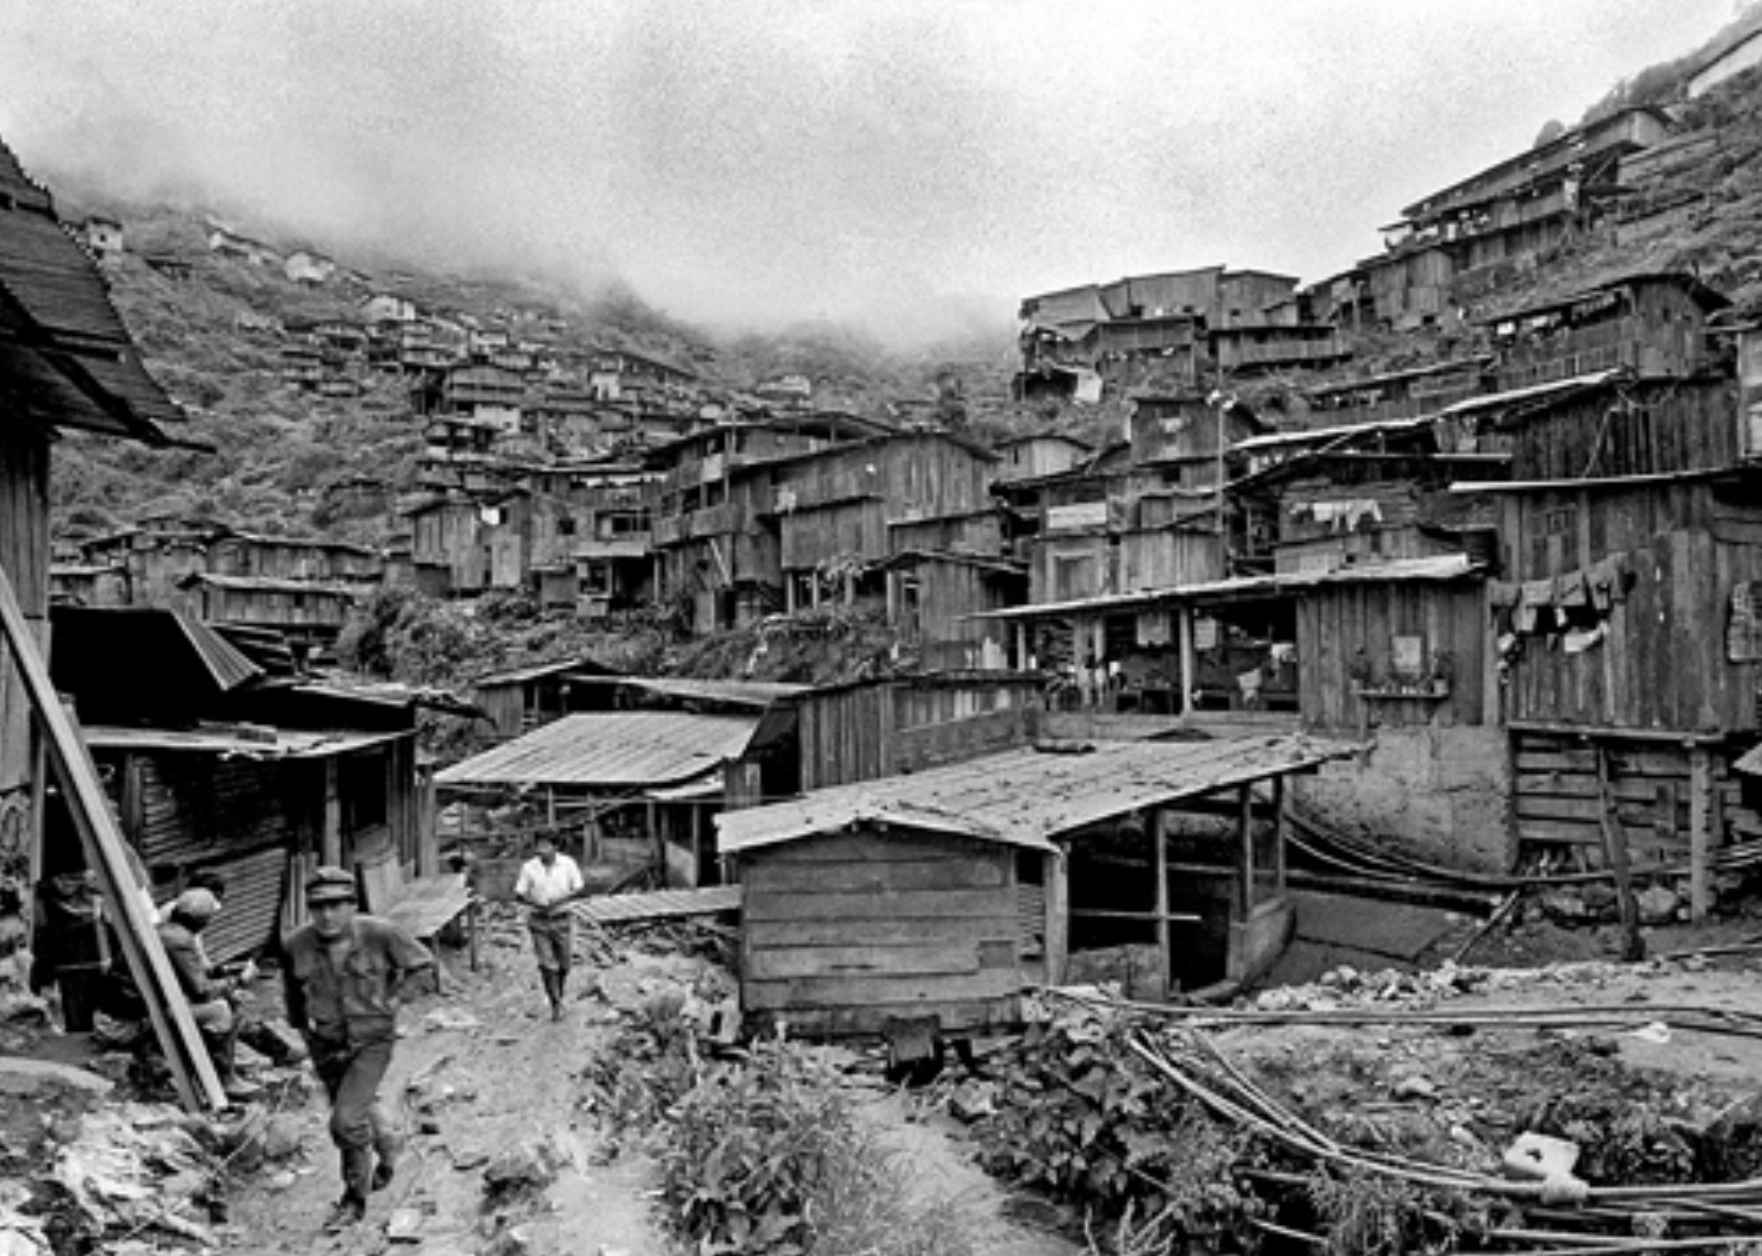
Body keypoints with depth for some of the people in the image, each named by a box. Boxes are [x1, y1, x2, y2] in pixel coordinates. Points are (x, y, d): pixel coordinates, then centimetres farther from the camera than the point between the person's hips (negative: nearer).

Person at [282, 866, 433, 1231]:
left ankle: (355, 1200, 12)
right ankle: (387, 1145, 57)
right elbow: (292, 984, 9)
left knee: (347, 1121, -11)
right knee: (359, 1106, 24)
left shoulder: (378, 933, -22)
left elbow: (421, 960, -3)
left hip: (371, 1040, -4)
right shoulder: (296, 945, -15)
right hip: (325, 1045, 4)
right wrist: (299, 1021, 18)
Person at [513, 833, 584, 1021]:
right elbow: (519, 894, -3)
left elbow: (579, 889, -4)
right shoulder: (528, 867, -5)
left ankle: (559, 996, 36)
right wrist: (535, 903, -21)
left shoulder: (568, 864, -6)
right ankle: (555, 1005, 6)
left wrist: (560, 900, -19)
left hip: (563, 920, 1)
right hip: (539, 922, -1)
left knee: (564, 965, 10)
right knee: (547, 965, -4)